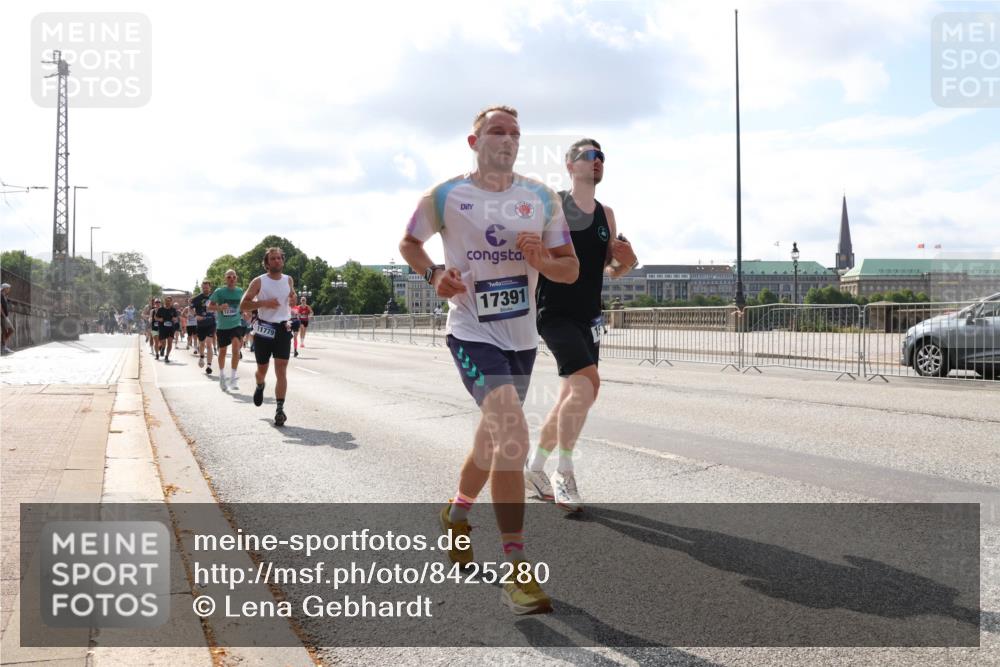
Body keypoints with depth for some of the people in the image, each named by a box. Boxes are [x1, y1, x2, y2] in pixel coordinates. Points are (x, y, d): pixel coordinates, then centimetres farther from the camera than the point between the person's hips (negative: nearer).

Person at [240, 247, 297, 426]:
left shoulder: (289, 280, 7)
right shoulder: (259, 282, -4)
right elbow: (243, 305, -7)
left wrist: (293, 300, -4)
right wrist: (264, 303, -21)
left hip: (283, 329, 1)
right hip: (264, 329, -1)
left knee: (281, 370, -9)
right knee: (262, 368, 12)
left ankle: (280, 410, -11)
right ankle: (260, 386, 48)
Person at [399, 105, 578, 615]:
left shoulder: (542, 199, 4)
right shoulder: (445, 197, -4)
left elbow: (570, 270, 6)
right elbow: (409, 243, 12)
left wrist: (542, 260, -16)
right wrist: (434, 274, -8)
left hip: (522, 337, 6)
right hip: (472, 333, -5)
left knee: (493, 438, 20)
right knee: (513, 435, -23)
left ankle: (455, 514, 49)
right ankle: (517, 571, -17)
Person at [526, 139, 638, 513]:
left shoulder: (606, 214, 13)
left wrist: (623, 264, -3)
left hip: (588, 317, 7)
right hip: (554, 313, -7)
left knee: (573, 396, 10)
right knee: (586, 384, -21)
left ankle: (535, 468, 26)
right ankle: (564, 472, -8)